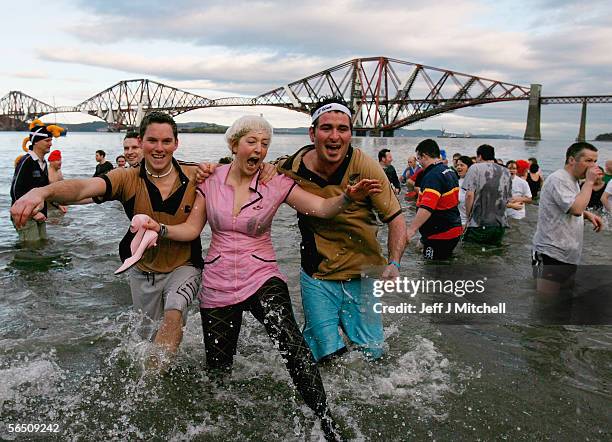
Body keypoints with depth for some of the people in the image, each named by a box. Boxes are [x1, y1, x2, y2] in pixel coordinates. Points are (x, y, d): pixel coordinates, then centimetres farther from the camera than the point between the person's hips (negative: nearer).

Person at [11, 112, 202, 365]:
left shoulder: (195, 175, -15)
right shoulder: (127, 179, -17)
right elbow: (84, 187, -34)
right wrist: (41, 191, -55)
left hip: (184, 267, -2)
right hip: (143, 271, 2)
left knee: (174, 315, -30)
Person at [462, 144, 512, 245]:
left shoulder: (475, 168, -4)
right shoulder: (506, 172, 12)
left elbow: (469, 195, -12)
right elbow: (508, 198, 15)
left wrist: (468, 216, -2)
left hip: (479, 224, -5)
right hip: (501, 225, 5)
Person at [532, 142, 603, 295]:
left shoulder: (572, 180, 15)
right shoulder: (558, 180, -16)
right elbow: (576, 208, -27)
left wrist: (588, 215, 10)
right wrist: (589, 181, -16)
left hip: (568, 255, 11)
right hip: (552, 254, -11)